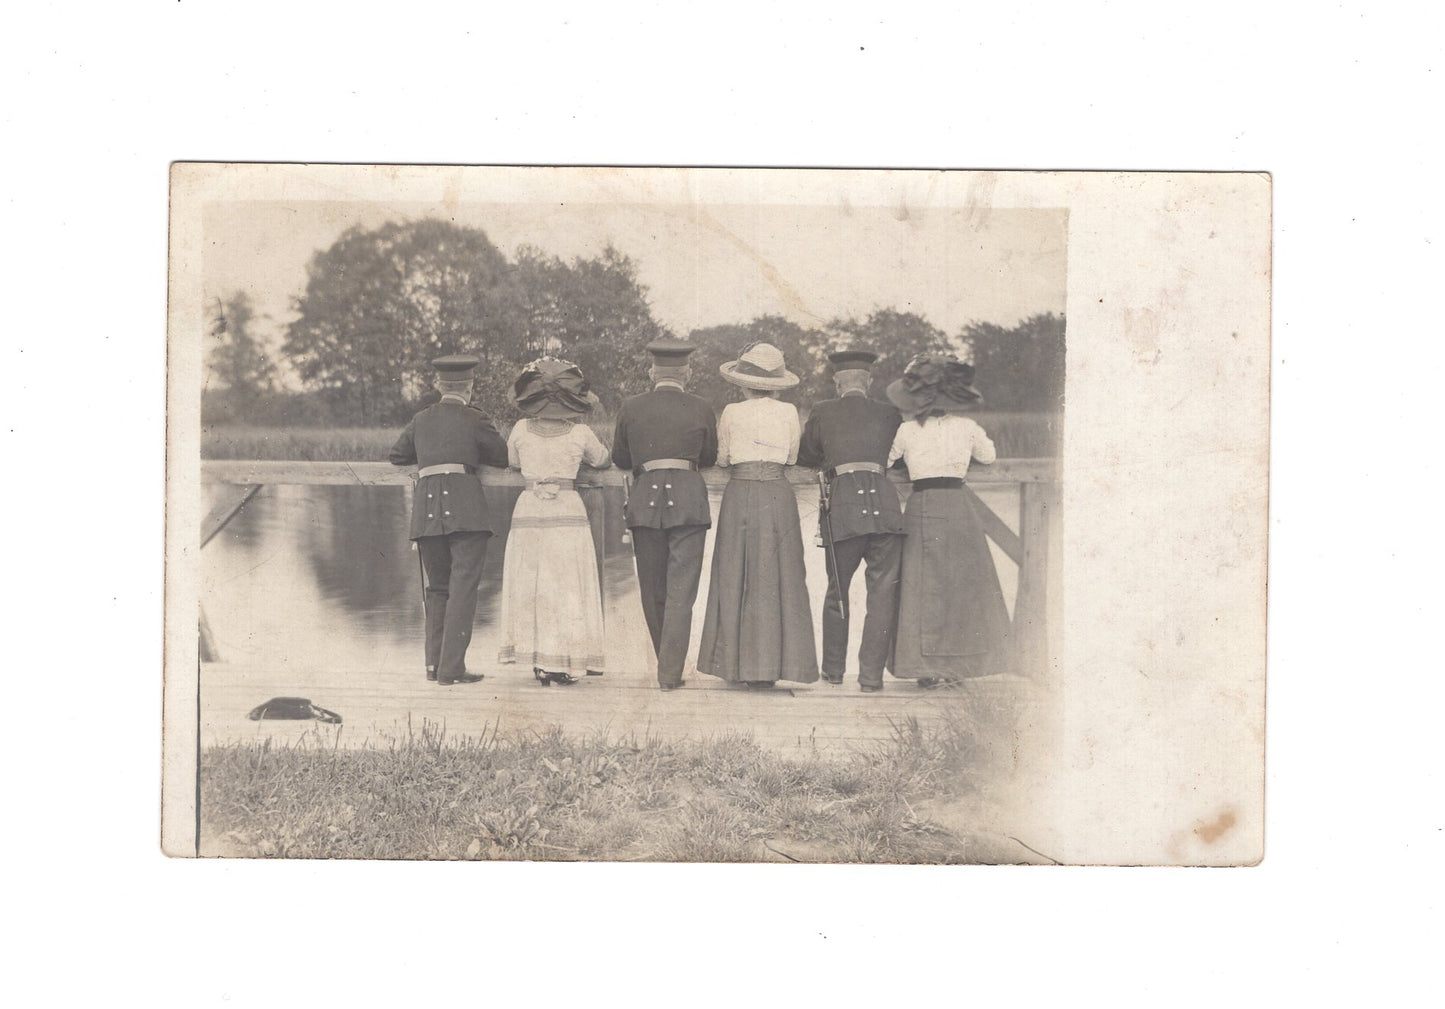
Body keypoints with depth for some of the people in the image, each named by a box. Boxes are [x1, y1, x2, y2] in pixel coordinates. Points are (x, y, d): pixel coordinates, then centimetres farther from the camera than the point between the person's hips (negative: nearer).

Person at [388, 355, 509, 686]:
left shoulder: (421, 420, 17)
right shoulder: (474, 420, 4)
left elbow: (397, 456, 30)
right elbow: (504, 456, 13)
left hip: (426, 509, 5)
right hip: (467, 509, -5)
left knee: (437, 587, 16)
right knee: (463, 587, -5)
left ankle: (435, 663, 16)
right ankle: (451, 668, -10)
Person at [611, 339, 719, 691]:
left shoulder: (632, 408, 4)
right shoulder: (701, 410, 2)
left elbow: (620, 458, 12)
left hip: (645, 500, 1)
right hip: (689, 500, -1)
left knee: (653, 589, 13)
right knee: (681, 589, -1)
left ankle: (666, 665, 23)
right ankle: (670, 672, -8)